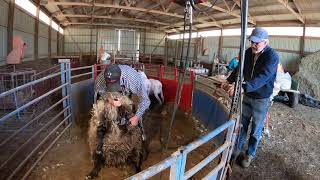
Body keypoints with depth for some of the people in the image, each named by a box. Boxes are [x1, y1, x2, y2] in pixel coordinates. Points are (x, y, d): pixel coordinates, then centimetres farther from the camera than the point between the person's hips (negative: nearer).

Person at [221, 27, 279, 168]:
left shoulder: (272, 56, -22)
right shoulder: (249, 52, -4)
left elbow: (262, 77, -36)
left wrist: (243, 87, -47)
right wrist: (229, 80, -8)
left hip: (261, 99, -5)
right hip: (247, 95, 5)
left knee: (256, 130, 10)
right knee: (242, 124, 17)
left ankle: (250, 154, 29)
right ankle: (237, 148, 35)